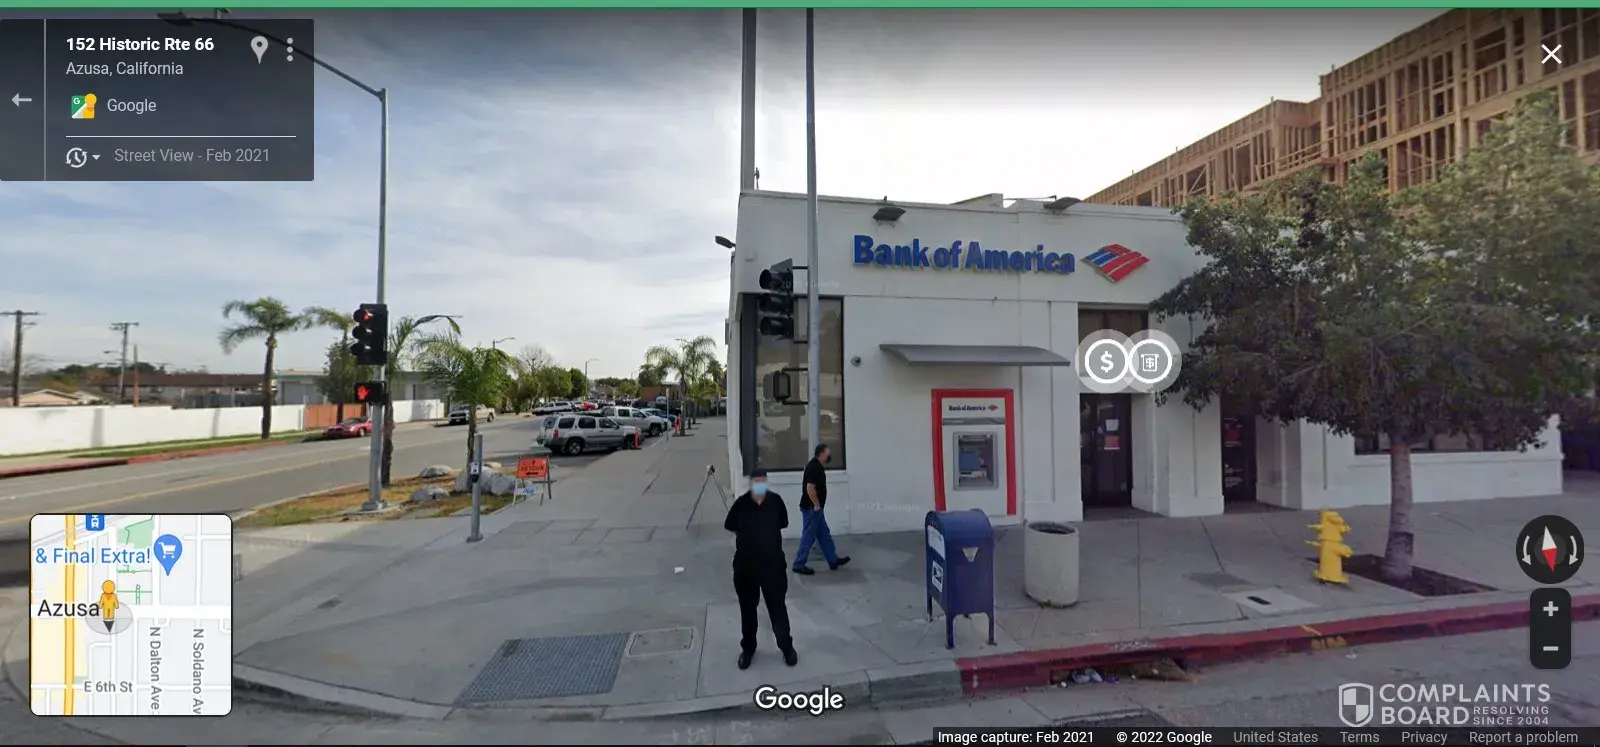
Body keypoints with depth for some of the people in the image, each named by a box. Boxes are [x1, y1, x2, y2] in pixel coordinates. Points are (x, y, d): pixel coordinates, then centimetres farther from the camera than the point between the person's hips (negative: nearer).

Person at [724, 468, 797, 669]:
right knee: (747, 609, 15)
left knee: (778, 607, 8)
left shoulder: (776, 501, -10)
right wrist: (749, 537, 6)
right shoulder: (741, 503, -12)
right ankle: (748, 648, 34)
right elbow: (731, 527, 4)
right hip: (745, 564, 1)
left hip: (773, 563, -1)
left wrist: (767, 535, 6)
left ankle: (787, 647, 27)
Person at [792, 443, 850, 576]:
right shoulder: (814, 467, -20)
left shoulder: (817, 465, 12)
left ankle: (833, 561, 23)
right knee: (808, 537, -2)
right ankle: (799, 565, 6)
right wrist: (816, 505, -20)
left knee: (824, 535, 15)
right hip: (811, 508, -10)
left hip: (815, 508, 10)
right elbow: (810, 488, -27)